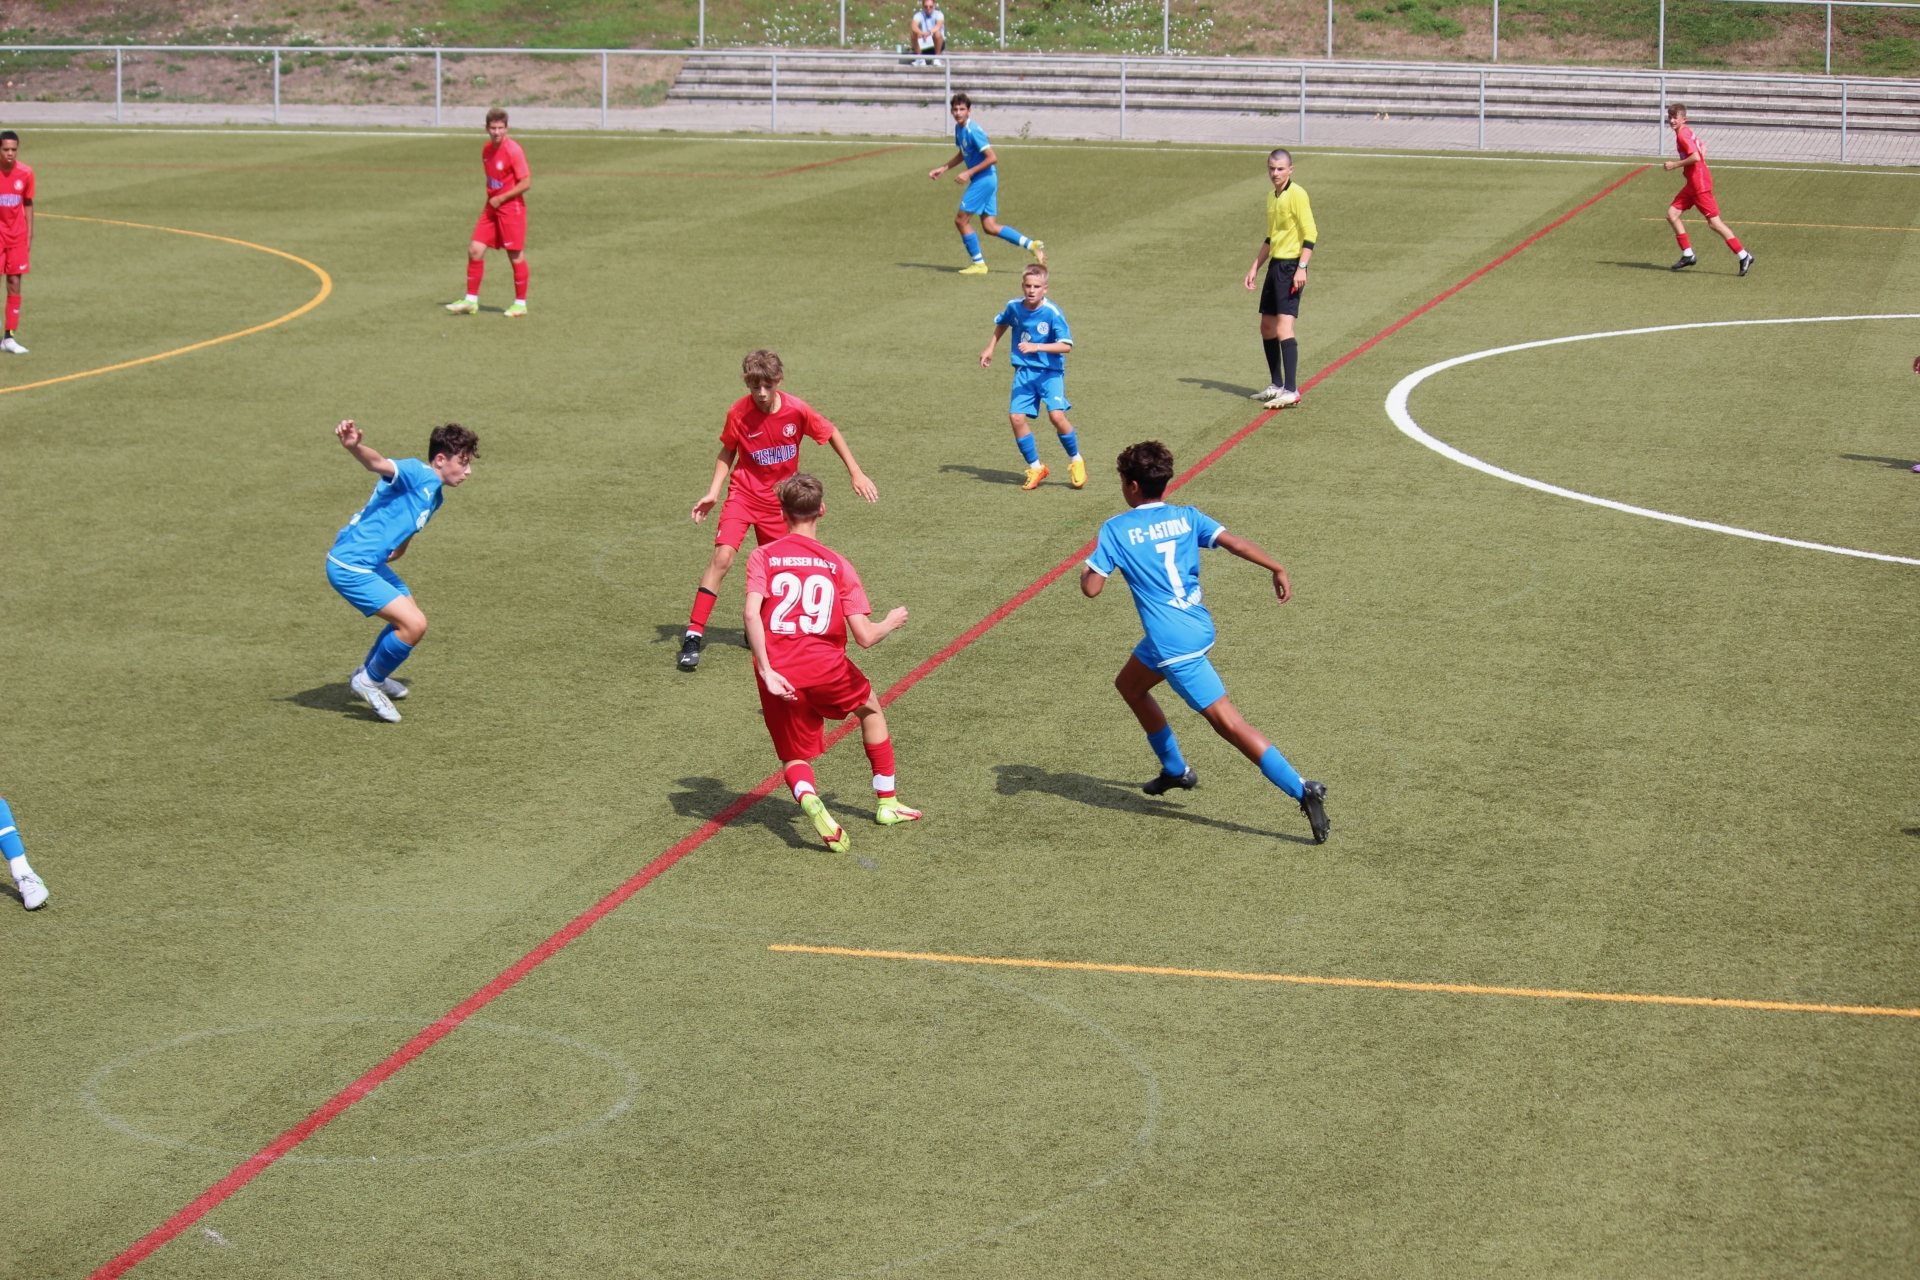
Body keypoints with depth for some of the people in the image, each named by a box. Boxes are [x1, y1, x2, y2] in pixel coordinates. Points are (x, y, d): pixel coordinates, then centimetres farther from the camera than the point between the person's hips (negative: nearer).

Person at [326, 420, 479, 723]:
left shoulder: (435, 494, 13)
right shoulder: (416, 474, -17)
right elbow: (379, 464, -39)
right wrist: (355, 446, -57)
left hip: (372, 563, 11)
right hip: (350, 567, -11)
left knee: (409, 616, 26)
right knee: (414, 624, -14)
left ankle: (368, 673, 46)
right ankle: (368, 681, 7)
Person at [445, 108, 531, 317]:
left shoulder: (513, 150, -16)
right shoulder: (487, 149, 7)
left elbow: (526, 183, -18)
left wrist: (501, 198, -15)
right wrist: (492, 199, 9)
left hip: (511, 208, -7)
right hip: (491, 208, 7)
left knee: (516, 256, 1)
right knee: (475, 250, 2)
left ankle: (520, 304, 13)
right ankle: (471, 300, 10)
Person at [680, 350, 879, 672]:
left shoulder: (796, 410, -13)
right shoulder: (739, 413, -14)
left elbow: (831, 434, 3)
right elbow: (727, 453, 2)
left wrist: (855, 473, 2)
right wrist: (713, 493, -8)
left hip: (779, 500, 2)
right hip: (744, 493, -2)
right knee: (722, 557, -19)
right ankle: (694, 634, -17)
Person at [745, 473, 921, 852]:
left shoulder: (763, 556, 1)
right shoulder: (837, 564, 2)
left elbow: (752, 614, -15)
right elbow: (865, 637, -4)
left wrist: (766, 671, -14)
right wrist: (891, 623, 17)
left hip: (780, 675, 0)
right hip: (826, 668, 0)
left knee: (793, 757, 18)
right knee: (870, 707, 31)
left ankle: (807, 798, -17)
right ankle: (886, 802, 35)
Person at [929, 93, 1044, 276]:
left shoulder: (973, 130, -19)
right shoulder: (959, 128, 9)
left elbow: (992, 158, -22)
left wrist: (968, 173, -21)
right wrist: (942, 169, 20)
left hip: (984, 179, -9)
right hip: (983, 180, 9)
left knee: (961, 219, -3)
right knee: (990, 226, 6)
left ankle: (979, 264, 6)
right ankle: (1032, 245, 7)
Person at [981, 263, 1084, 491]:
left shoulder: (1052, 313, -17)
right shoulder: (1014, 307, -2)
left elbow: (1066, 345, -23)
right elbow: (1001, 323, 22)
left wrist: (1036, 347, -32)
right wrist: (990, 348, 20)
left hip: (1050, 371, -4)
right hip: (1024, 371, 4)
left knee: (1056, 415, -21)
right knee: (1016, 417, -8)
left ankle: (1075, 461, 3)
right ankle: (1035, 467, 10)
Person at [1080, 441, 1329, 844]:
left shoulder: (1115, 530, -8)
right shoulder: (1187, 518, 6)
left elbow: (1091, 588, -10)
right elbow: (1235, 543, -7)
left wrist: (1085, 569, 11)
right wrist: (1277, 569, -4)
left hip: (1174, 644, -8)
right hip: (1198, 625, 8)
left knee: (1227, 722, -2)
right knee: (1129, 684, 27)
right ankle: (1175, 770, 34)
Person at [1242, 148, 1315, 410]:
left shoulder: (1297, 194, -11)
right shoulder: (1272, 197, 16)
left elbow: (1310, 233, -16)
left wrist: (1301, 268, -22)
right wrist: (1255, 266, 22)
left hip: (1291, 266, -9)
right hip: (1275, 265, 9)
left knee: (1284, 328, -17)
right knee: (1267, 327, 14)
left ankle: (1291, 391, -20)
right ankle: (1276, 385, 25)